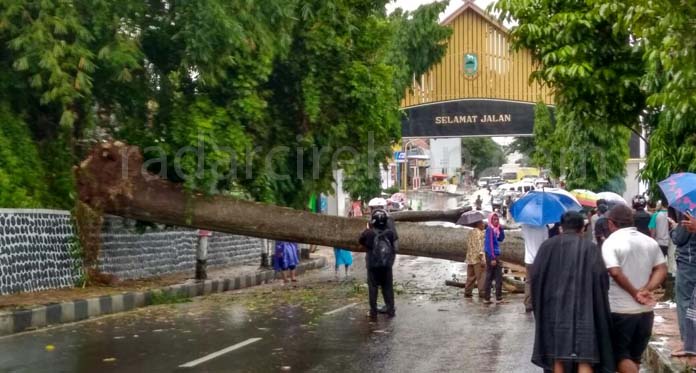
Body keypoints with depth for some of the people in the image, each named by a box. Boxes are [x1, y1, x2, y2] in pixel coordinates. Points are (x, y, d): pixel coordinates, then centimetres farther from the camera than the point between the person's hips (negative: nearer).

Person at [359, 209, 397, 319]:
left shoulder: (368, 233, -15)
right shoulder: (390, 233, -10)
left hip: (372, 265, -2)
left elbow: (360, 241, 0)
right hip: (387, 265, 2)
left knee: (373, 288, 7)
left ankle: (373, 312, 8)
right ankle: (391, 310, 17)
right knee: (388, 288, 14)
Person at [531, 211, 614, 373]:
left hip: (554, 309, 2)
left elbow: (535, 275, -3)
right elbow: (601, 277, -9)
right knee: (585, 358, -2)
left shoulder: (548, 245, 2)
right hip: (584, 310, -2)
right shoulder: (590, 247, -1)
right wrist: (597, 304, 7)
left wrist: (541, 304, 11)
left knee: (558, 355, 14)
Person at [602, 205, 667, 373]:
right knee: (635, 356, 17)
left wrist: (635, 293, -13)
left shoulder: (611, 242, -11)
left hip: (620, 310, -6)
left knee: (620, 355, 5)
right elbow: (662, 269, 1)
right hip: (646, 309, 6)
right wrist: (646, 290, -9)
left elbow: (615, 272, -23)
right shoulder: (650, 242, 8)